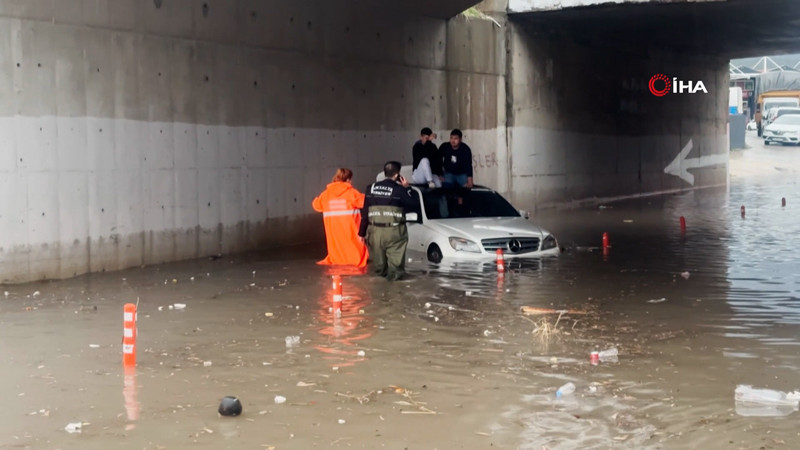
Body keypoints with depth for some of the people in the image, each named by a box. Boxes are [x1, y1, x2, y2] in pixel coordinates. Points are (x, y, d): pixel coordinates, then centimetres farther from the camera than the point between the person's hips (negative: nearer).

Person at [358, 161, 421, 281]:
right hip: (394, 231, -4)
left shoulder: (371, 188, 7)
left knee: (378, 263, 14)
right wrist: (407, 188, 8)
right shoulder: (399, 189, -6)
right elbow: (415, 205, 0)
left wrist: (362, 232, 15)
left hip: (375, 230, 4)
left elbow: (365, 211, 9)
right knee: (395, 260, 1)